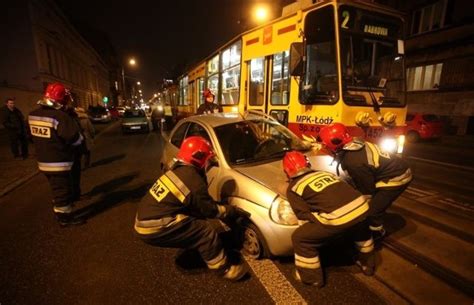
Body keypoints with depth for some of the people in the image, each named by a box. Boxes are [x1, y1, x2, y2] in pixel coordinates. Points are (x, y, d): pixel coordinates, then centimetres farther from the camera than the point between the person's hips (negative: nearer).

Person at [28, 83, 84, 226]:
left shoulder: (33, 115, 2)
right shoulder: (60, 117, -25)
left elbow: (36, 137, 15)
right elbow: (76, 139, -20)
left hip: (43, 161, 8)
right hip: (59, 163, -8)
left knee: (57, 188, 24)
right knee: (63, 190, 7)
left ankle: (59, 209, 41)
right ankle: (64, 216, 20)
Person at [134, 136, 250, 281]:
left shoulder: (178, 170, 6)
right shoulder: (193, 182, -21)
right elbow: (209, 209, -7)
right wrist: (232, 210, 7)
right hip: (154, 228, -9)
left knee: (197, 220, 19)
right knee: (206, 232, -7)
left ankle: (195, 250, 41)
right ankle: (224, 268, 8)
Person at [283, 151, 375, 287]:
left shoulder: (293, 187, 8)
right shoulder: (324, 172, 24)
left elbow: (304, 215, 5)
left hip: (338, 217, -6)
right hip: (361, 206, 7)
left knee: (300, 238, 14)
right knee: (361, 228, 42)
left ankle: (312, 277, 29)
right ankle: (367, 264, 57)